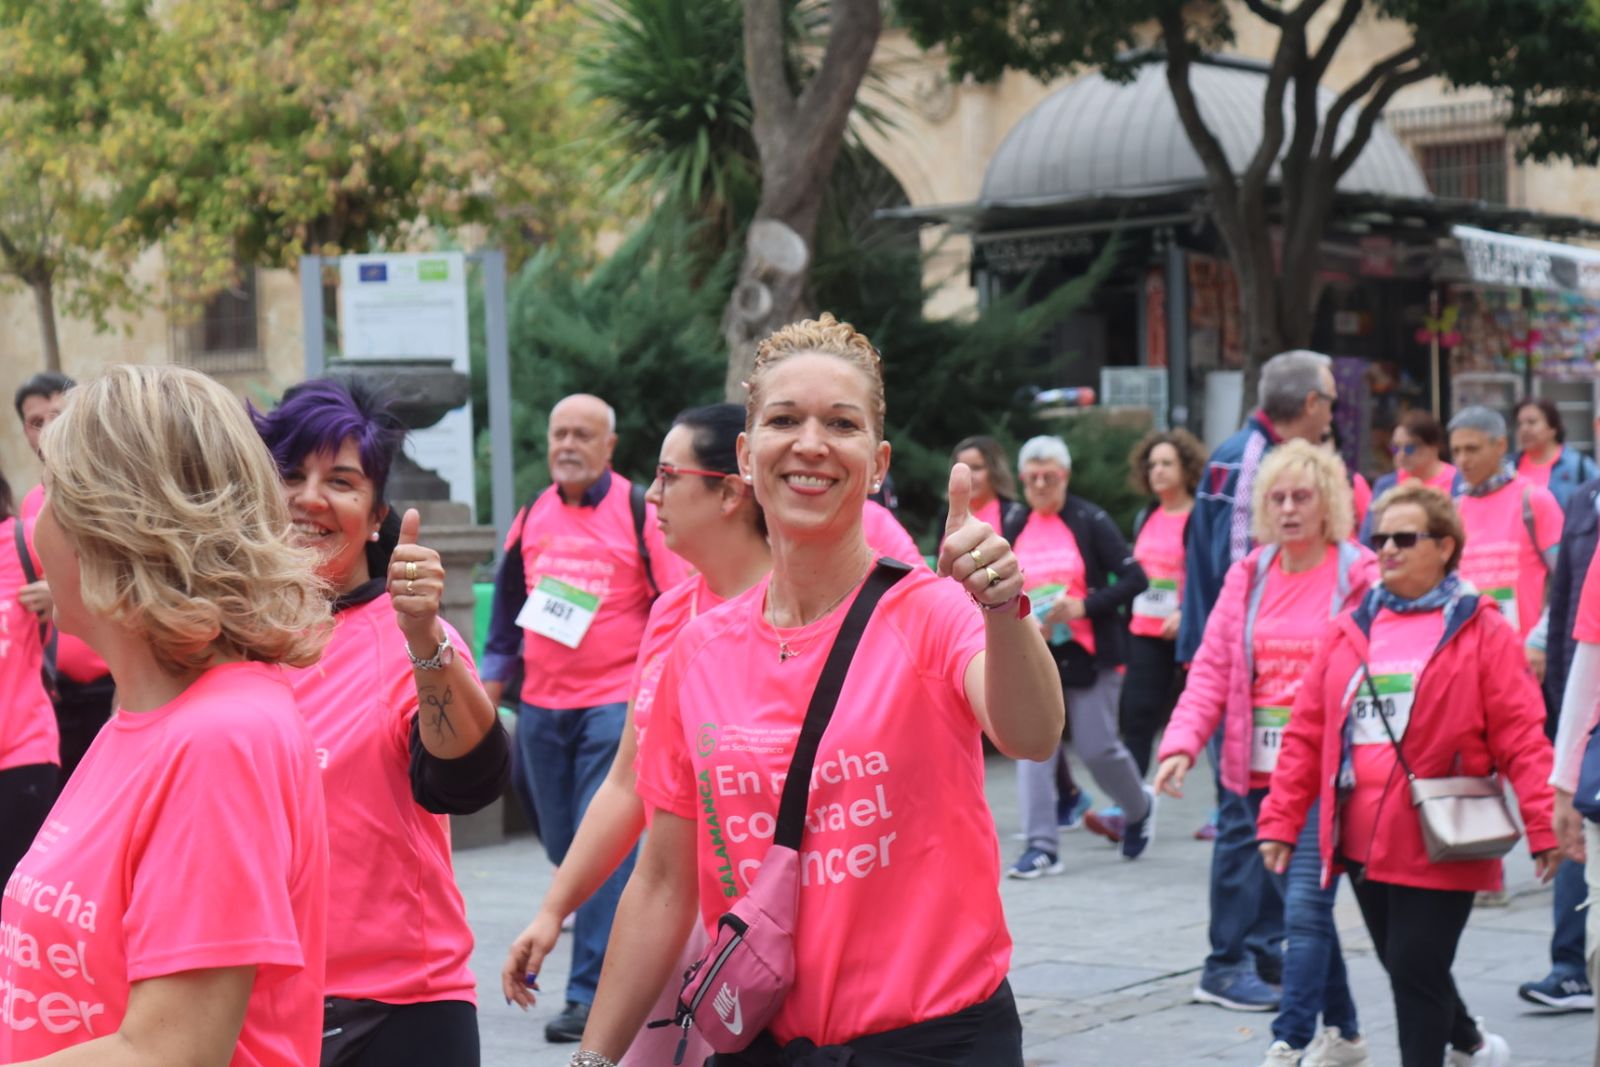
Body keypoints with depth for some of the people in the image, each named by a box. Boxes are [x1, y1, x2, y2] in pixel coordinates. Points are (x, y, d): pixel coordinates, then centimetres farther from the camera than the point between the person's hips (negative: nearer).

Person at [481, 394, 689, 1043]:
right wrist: (490, 684, 16)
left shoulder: (639, 514, -3)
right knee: (563, 848, 11)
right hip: (541, 705, 5)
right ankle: (618, 950, 29)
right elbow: (508, 605, 20)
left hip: (615, 703, -5)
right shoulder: (532, 517, 11)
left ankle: (590, 992, -8)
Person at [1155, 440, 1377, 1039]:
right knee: (1306, 904, 14)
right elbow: (1212, 669, 8)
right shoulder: (1248, 575, 10)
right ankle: (1341, 1032, 28)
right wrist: (1183, 742, -5)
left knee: (1304, 906, -10)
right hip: (1256, 773, 5)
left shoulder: (1360, 579, -5)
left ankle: (1289, 1044, -7)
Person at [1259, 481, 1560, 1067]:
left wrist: (1543, 827, -15)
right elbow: (1306, 732, 10)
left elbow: (1521, 735, -8)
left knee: (1417, 970, -5)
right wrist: (1280, 819, 6)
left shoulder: (1481, 629, -5)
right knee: (1402, 964, 19)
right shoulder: (1351, 629, 10)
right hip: (1364, 839, 6)